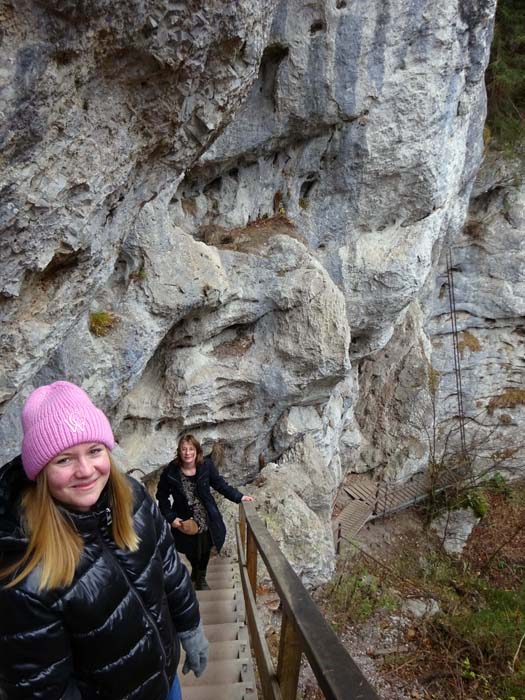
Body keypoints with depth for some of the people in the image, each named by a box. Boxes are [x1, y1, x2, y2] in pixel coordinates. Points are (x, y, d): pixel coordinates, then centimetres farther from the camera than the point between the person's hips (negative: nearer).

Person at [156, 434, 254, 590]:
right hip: (185, 522, -1)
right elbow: (162, 496, -7)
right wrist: (171, 518, -13)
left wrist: (238, 497, -7)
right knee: (191, 553, 19)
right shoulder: (170, 472, -19)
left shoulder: (206, 465, -16)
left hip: (206, 520, 1)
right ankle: (195, 575, 52)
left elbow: (220, 483, -3)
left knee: (205, 551, 20)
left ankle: (201, 577, 49)